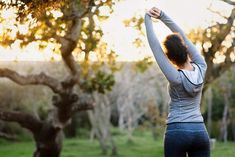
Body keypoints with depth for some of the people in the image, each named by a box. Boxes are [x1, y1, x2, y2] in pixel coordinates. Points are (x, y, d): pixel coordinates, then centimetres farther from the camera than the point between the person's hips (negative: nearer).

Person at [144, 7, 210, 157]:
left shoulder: (176, 77, -13)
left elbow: (154, 46, -11)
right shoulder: (201, 68, -2)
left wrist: (148, 19, -3)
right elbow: (183, 36, 3)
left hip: (177, 132, -4)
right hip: (201, 132, 4)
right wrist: (162, 15, 1)